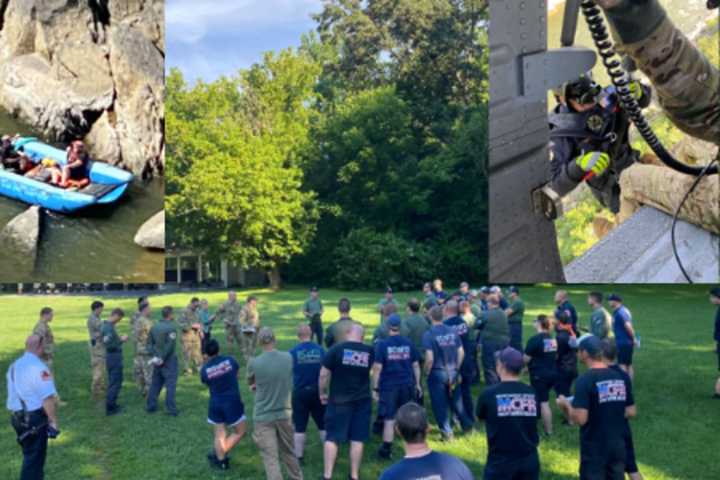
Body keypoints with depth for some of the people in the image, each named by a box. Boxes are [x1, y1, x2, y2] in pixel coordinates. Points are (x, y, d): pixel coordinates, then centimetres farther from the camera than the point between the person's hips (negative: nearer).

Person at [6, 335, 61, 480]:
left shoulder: (13, 366, 8)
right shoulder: (38, 367, -19)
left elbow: (14, 393, 16)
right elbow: (47, 398, -23)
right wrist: (53, 421, -19)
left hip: (17, 418, 8)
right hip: (35, 418, -8)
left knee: (30, 454, 23)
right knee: (34, 457, 3)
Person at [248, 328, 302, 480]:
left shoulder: (254, 363, -15)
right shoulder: (289, 358, -6)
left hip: (264, 416, -3)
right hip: (284, 413, 3)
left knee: (270, 458, 2)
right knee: (288, 452, 22)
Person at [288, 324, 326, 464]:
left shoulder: (293, 352, -9)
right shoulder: (320, 350, -6)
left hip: (300, 392, -1)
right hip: (317, 391, 1)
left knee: (300, 426, 9)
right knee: (323, 423, 14)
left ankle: (299, 457, 14)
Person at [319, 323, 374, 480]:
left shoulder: (336, 349, -8)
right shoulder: (370, 352, 0)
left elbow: (323, 374, -8)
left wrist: (322, 393, 4)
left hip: (339, 401, -2)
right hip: (362, 401, 2)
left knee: (332, 438, 5)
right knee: (357, 439, 9)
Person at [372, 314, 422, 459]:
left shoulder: (382, 344, -8)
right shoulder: (409, 343, 2)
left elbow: (377, 368, -10)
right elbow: (416, 365, 6)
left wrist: (375, 388, -4)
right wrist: (417, 384, 16)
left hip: (389, 386, -3)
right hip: (407, 385, 3)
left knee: (389, 419, 3)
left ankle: (386, 450, 8)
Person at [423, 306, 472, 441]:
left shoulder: (429, 334, -15)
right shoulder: (452, 332, -1)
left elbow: (429, 359, -20)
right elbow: (461, 353, 3)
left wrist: (426, 372, -3)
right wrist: (456, 369, 15)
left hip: (437, 373, -4)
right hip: (453, 372, 5)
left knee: (440, 404, 9)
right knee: (456, 400, 20)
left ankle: (447, 432, 15)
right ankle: (467, 424, 32)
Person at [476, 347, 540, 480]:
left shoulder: (489, 393, -13)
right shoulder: (532, 394, -3)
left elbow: (480, 416, 5)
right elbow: (536, 418, 11)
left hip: (500, 462, -3)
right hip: (529, 461, 4)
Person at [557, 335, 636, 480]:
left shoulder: (584, 380, -18)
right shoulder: (622, 377, 1)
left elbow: (580, 419, -22)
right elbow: (631, 412, 6)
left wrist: (566, 404, -4)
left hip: (594, 449, -5)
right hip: (618, 446, 6)